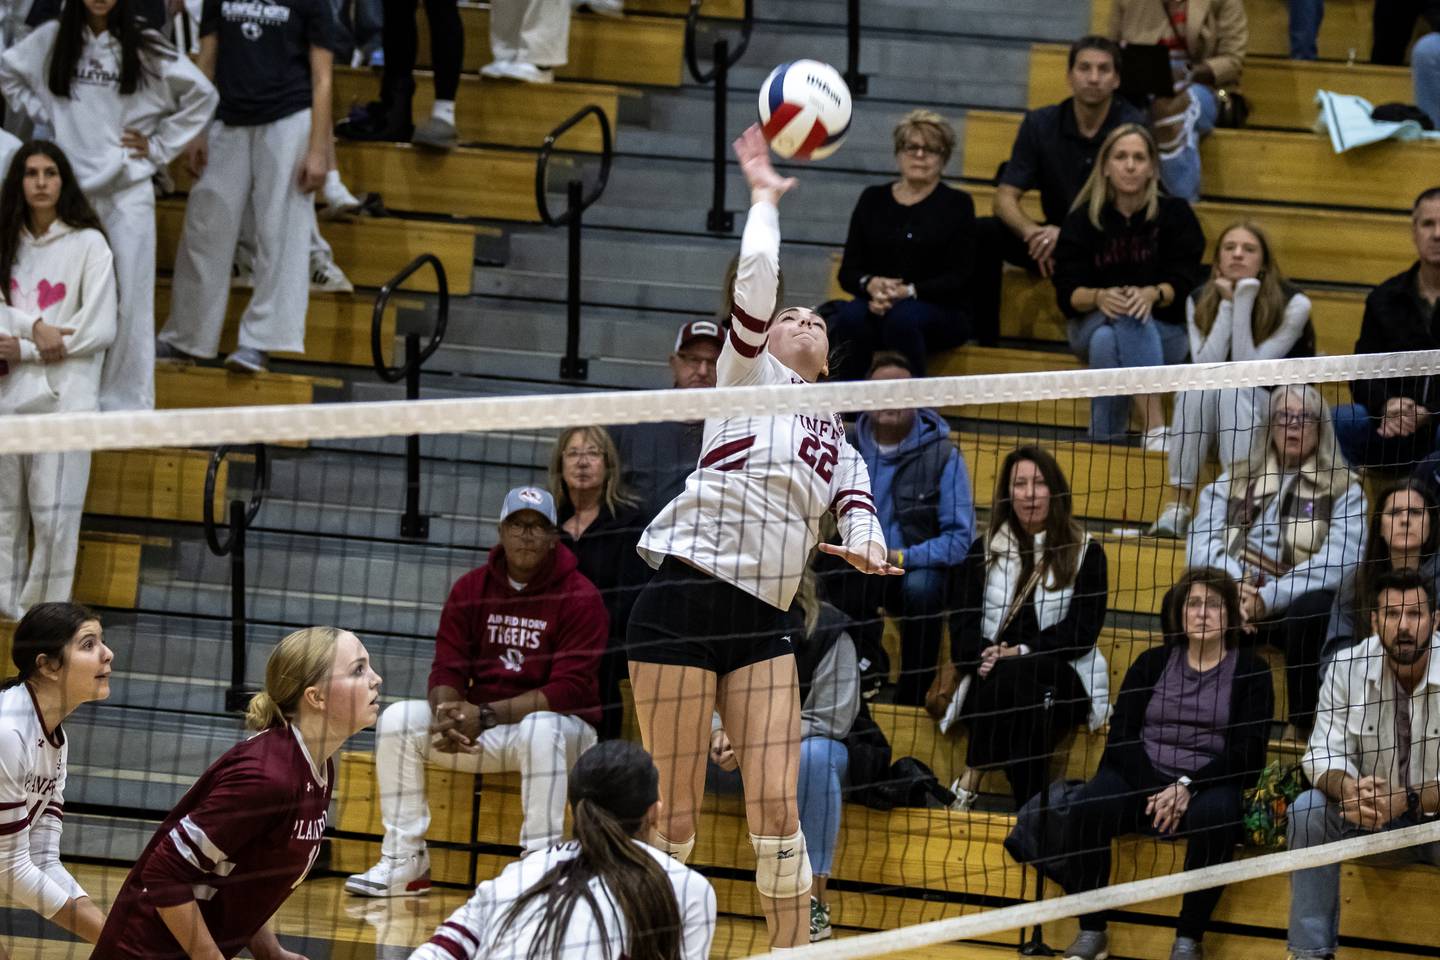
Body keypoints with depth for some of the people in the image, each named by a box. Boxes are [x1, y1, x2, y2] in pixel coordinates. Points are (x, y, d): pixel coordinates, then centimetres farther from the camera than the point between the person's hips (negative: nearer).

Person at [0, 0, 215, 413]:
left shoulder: (145, 46, -1)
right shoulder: (51, 39, 5)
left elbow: (202, 95, 5)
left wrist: (159, 146, 2)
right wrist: (43, 114, 9)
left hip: (128, 188, -2)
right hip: (71, 186, 2)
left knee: (129, 297, -2)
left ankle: (127, 403, 3)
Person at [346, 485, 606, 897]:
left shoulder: (580, 597, -12)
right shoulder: (470, 589, 5)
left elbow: (570, 690, -19)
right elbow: (447, 670, 1)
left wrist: (486, 715, -26)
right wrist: (447, 715, -24)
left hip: (563, 727, -5)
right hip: (480, 729, 5)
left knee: (540, 730, -40)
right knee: (397, 719, -14)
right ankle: (404, 862, -12)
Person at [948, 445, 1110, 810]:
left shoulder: (1085, 553, 10)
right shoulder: (985, 550, 18)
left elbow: (1082, 631, -1)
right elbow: (963, 623, 9)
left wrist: (1021, 652, -15)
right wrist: (983, 658, -15)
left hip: (1063, 680, -1)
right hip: (993, 682, 1)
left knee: (1017, 674, -38)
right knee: (1028, 706, -37)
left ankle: (970, 780, -35)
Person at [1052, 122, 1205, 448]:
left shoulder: (1174, 214, -2)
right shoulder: (1082, 220, -1)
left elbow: (1184, 284, -10)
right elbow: (1067, 293, -8)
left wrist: (1152, 295, -33)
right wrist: (1099, 297, -31)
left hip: (1163, 331, 0)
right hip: (1092, 324, 0)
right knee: (1106, 342, -36)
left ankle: (1154, 428, -40)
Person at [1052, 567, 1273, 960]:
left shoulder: (1249, 672, 6)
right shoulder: (1153, 663, 13)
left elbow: (1249, 750, -3)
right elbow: (1122, 734, 3)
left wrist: (1188, 788, -17)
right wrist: (1154, 791, -15)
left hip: (1208, 783, -2)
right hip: (1139, 776, 2)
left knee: (1214, 818, -38)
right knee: (1085, 811, -29)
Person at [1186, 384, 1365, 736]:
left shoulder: (1342, 488, 6)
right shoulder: (1236, 476, 16)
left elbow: (1339, 561, -11)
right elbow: (1201, 541, 3)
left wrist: (1269, 598, -23)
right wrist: (1234, 588, -18)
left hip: (1298, 604, -2)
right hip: (1232, 601, 2)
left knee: (1312, 609, -38)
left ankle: (1301, 724, -19)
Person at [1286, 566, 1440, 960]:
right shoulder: (1348, 668, -9)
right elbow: (1325, 754, -12)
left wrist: (1408, 801, -37)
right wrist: (1350, 790, -35)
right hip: (1374, 816, 3)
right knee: (1308, 808, -23)